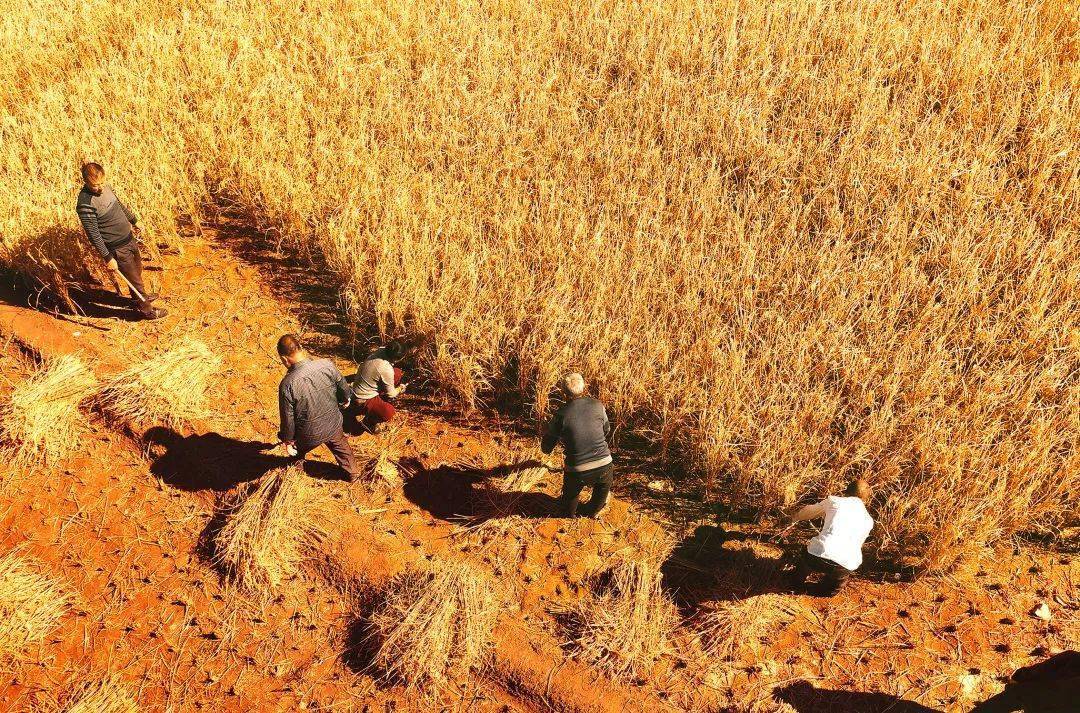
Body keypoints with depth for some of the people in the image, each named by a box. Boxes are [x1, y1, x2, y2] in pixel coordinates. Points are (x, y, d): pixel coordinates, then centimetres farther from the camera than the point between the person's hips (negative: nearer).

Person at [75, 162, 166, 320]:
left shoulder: (105, 187, -4)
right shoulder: (85, 204, -27)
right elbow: (93, 234, -24)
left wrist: (133, 220, 28)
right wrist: (107, 258, -21)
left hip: (129, 237, 8)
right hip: (117, 248, -8)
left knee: (137, 270, 27)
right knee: (134, 280, 7)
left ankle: (141, 297, 51)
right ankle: (146, 310, 26)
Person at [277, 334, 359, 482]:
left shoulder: (287, 384, -29)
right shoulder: (326, 365, -21)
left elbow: (288, 418, -18)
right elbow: (344, 388, -4)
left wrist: (288, 441, -1)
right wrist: (345, 400, 19)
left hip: (310, 435, -3)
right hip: (334, 425, 3)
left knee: (297, 453, 30)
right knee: (341, 445, 34)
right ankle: (353, 472, 51)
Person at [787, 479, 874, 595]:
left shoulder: (834, 501, 14)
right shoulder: (868, 520, 19)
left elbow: (808, 511, 30)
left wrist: (794, 518, 52)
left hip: (818, 557, 0)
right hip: (845, 566, 0)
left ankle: (798, 579, 51)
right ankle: (830, 588, 35)